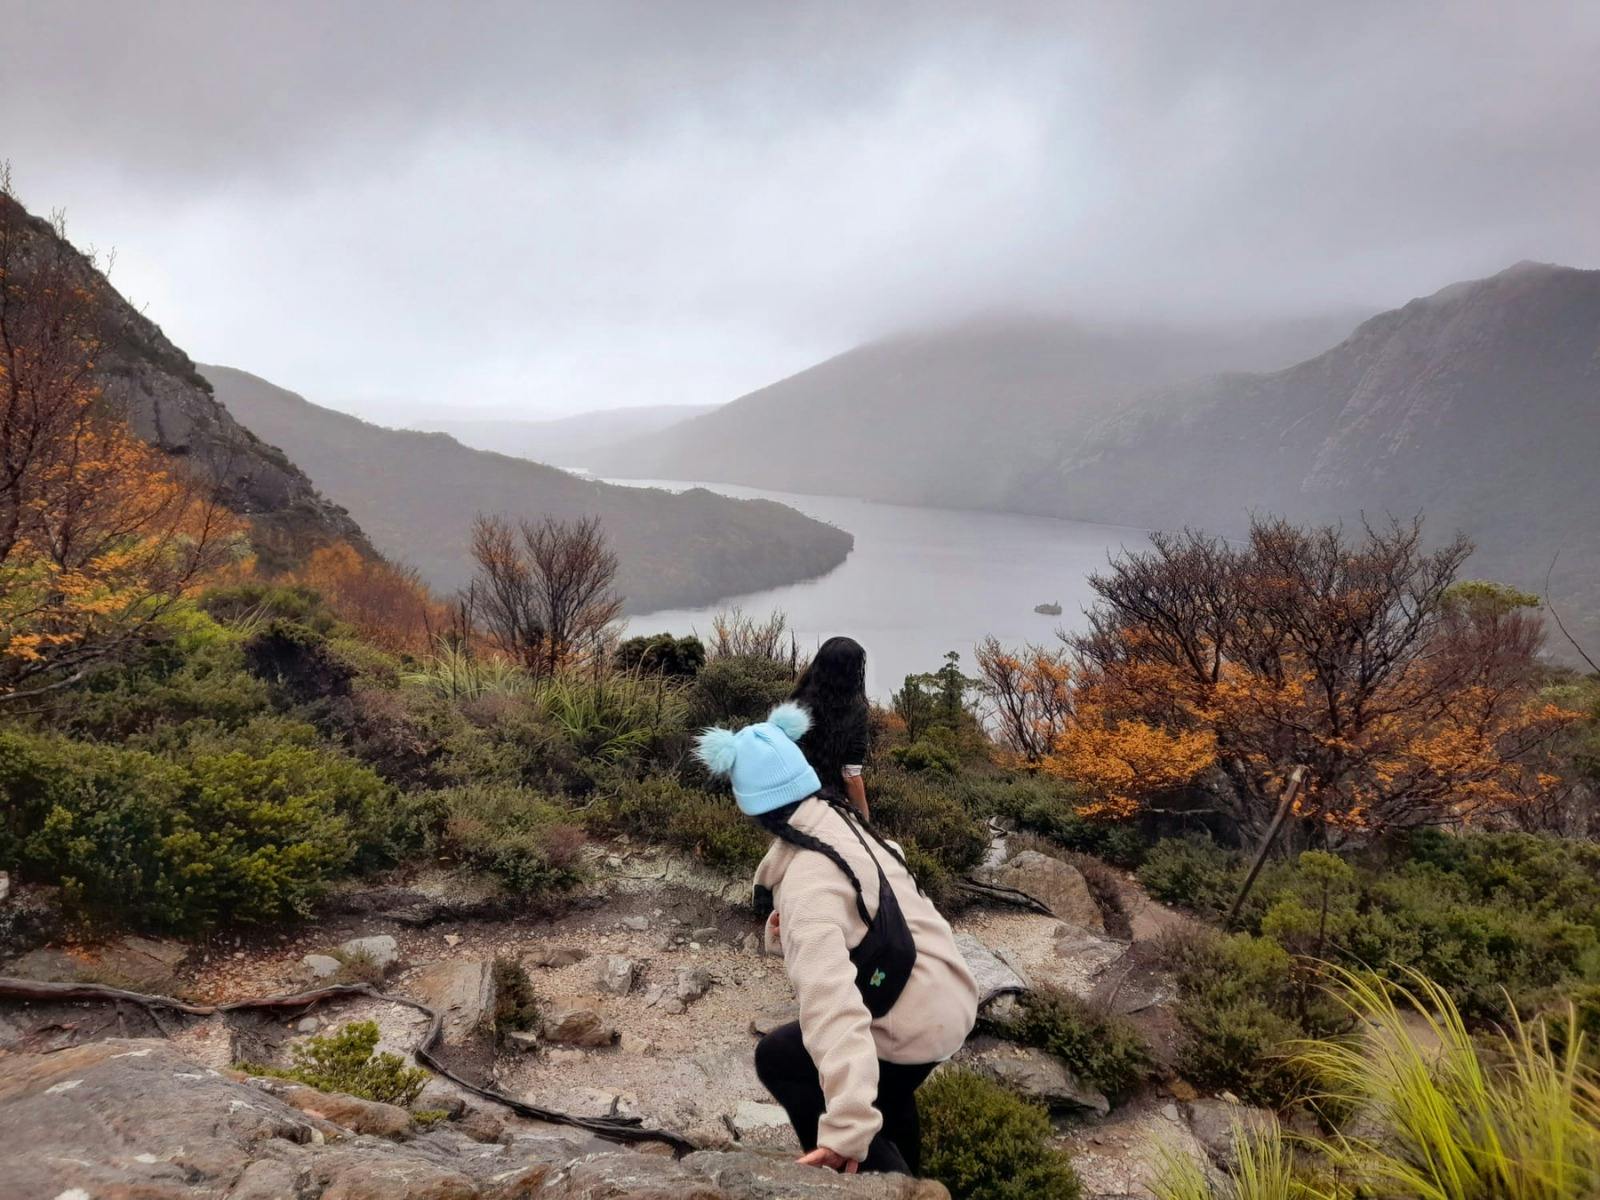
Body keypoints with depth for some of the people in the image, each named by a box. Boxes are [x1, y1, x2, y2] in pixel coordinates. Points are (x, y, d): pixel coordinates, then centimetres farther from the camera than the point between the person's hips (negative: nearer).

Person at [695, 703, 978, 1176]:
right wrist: (785, 934, -10)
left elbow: (832, 1001, -38)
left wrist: (848, 1126, -43)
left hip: (917, 1025, -9)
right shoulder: (843, 822, -1)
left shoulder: (807, 884, -26)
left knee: (778, 1057, 4)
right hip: (952, 999, 9)